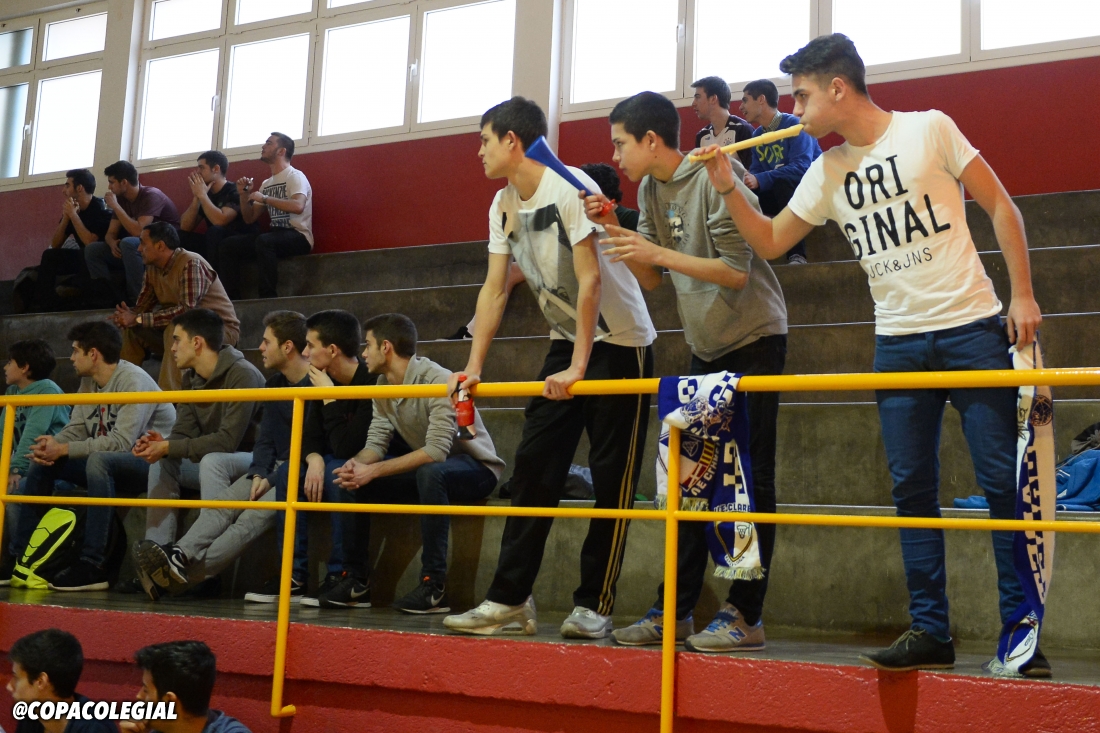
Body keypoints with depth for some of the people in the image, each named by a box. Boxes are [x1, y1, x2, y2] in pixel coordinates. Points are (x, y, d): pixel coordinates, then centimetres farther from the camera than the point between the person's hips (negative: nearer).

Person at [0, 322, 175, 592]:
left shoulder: (133, 381, -18)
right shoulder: (88, 382, 9)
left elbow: (121, 442, -27)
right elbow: (76, 429, 6)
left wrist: (63, 449, -25)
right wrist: (51, 445, -17)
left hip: (153, 461, -9)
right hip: (107, 463, 9)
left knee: (99, 461, -36)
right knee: (43, 463, 2)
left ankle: (93, 566, -34)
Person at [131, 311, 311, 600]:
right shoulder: (274, 385, 16)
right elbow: (266, 440, 14)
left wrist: (275, 477, -17)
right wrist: (260, 474, -6)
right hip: (275, 470, 8)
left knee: (255, 515, -28)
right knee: (224, 503, -17)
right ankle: (180, 555, -34)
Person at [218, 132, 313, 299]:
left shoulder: (295, 176, -5)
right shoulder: (267, 184, 18)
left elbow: (297, 206, -26)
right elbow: (249, 219, 21)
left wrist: (264, 198, -18)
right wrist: (244, 195, 4)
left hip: (298, 237, -8)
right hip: (275, 235, 8)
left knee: (264, 241, -38)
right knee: (227, 246, -6)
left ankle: (269, 298, -34)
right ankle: (232, 298, -7)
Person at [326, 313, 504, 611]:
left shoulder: (438, 381, -25)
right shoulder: (382, 385, 1)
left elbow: (435, 452, -32)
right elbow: (376, 443, -3)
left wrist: (374, 471, -32)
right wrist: (356, 465, -26)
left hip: (477, 468, -8)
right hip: (426, 470, 8)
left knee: (429, 473, -40)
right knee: (352, 477, -7)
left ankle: (434, 585, -33)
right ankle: (357, 579, 1)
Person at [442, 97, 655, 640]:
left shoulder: (570, 188, -20)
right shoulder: (504, 205, 4)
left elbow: (590, 278, -24)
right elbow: (494, 289, 2)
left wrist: (579, 367, -26)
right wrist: (473, 366, -5)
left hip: (618, 341, -7)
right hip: (565, 340, 7)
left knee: (611, 477, -4)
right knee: (533, 466, 1)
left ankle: (593, 606, 4)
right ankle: (509, 601, 3)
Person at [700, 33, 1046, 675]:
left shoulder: (929, 129, -4)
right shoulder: (826, 173, 9)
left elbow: (1001, 207, -1)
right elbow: (771, 242, 14)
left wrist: (1023, 295, -7)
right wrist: (729, 189, 0)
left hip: (972, 327, -4)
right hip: (898, 343, 5)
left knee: (1004, 481, -3)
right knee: (912, 489, 3)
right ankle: (930, 630, 11)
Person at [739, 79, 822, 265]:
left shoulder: (794, 124, -16)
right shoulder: (757, 135, 6)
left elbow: (801, 167, -28)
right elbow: (756, 173, 3)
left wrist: (760, 180, -36)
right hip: (779, 193, 6)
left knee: (782, 181, -37)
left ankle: (797, 254, -34)